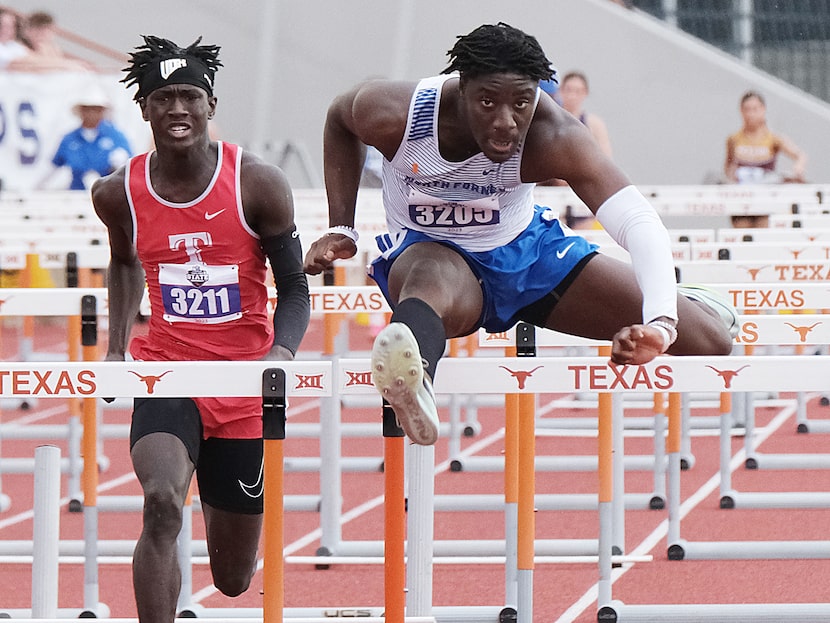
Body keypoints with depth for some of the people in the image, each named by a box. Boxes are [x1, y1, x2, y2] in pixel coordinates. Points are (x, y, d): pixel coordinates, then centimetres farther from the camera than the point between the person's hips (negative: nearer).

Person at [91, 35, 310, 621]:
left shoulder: (258, 185, -10)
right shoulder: (119, 193, -3)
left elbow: (295, 289, -4)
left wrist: (282, 353, -22)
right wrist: (116, 349, 14)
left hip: (243, 387, 0)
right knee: (162, 505, -32)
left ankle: (219, 500, 50)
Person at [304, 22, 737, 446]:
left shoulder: (551, 136, -30)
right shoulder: (394, 114, -26)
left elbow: (639, 223, -40)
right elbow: (339, 119, 0)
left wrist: (661, 324, -56)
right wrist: (341, 229, -8)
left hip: (528, 249, 2)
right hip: (430, 250, -2)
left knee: (711, 345, -5)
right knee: (431, 278, -45)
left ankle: (679, 308, 35)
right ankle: (413, 387, -80)